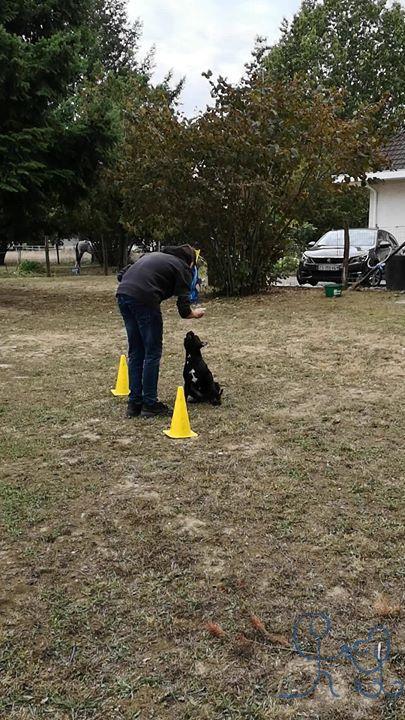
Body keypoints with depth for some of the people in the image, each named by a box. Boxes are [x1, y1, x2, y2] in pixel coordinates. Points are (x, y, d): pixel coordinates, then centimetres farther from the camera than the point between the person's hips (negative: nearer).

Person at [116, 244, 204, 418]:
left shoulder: (153, 255, 30)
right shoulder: (183, 268, 11)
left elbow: (122, 274, 22)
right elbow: (184, 311, 6)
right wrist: (195, 314, 28)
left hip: (122, 293, 7)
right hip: (144, 298, -7)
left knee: (135, 352, 16)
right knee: (152, 353, 6)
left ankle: (134, 404, 20)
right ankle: (150, 404, 11)